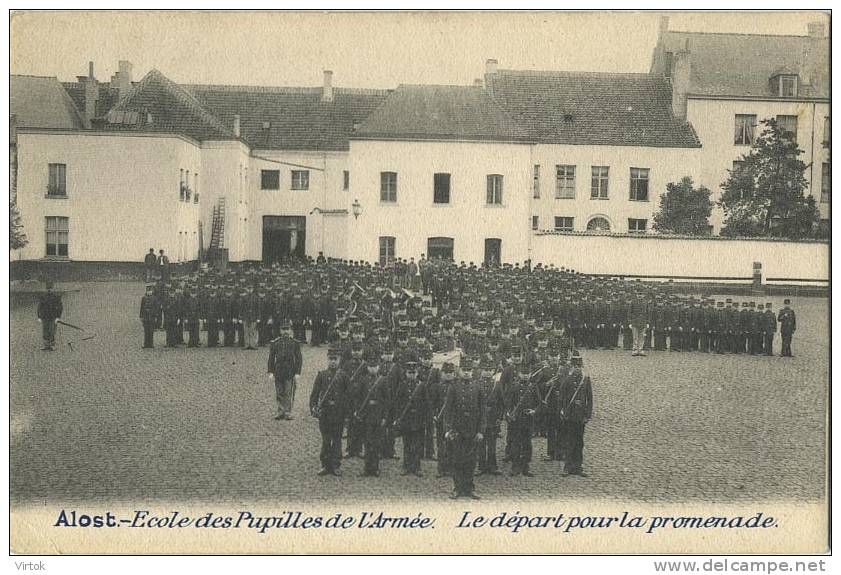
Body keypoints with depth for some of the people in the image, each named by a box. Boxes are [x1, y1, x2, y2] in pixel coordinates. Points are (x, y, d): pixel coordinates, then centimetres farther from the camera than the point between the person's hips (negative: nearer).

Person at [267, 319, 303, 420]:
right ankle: (280, 412, 14)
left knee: (289, 393, -3)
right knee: (279, 394, 6)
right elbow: (271, 358, 7)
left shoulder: (295, 343, 2)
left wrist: (297, 373, -5)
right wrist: (271, 372, 0)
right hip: (278, 372, 2)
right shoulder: (275, 343, 6)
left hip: (290, 372, -2)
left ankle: (288, 413, 3)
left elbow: (299, 359, 2)